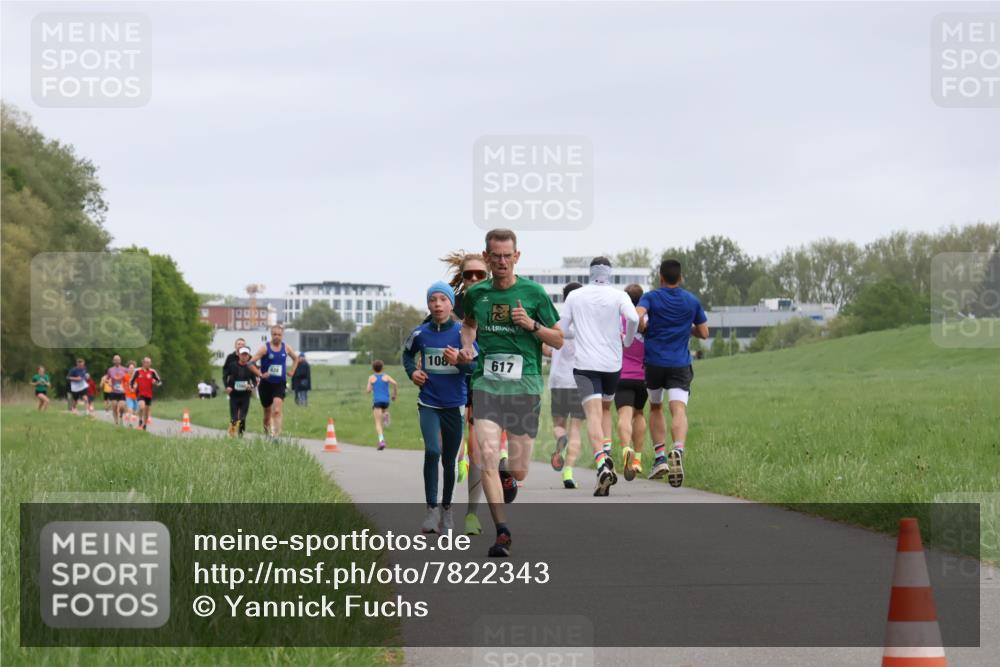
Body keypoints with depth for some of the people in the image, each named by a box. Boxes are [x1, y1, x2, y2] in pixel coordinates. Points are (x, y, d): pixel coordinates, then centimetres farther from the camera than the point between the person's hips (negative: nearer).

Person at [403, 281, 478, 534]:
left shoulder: (462, 333, -8)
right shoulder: (420, 333, 0)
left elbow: (477, 366, -9)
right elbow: (407, 353, 20)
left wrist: (459, 361, -27)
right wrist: (412, 371, 2)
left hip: (455, 406, 0)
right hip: (429, 405, 0)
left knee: (449, 461, 11)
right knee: (432, 452, -20)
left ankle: (446, 509, 28)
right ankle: (431, 509, -12)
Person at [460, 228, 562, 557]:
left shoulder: (533, 292, 0)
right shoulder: (476, 293, 7)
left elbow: (559, 340, 5)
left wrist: (532, 325, -12)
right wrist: (467, 345, 10)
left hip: (525, 384, -1)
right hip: (486, 383, 1)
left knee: (519, 471, 2)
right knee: (488, 455, -18)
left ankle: (507, 478, 40)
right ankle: (502, 532, -13)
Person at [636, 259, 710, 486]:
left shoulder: (651, 297, 0)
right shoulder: (692, 301, 7)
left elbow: (637, 317, -19)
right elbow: (703, 333, 11)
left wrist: (644, 329, 1)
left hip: (654, 362, 0)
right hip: (680, 365, 0)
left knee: (655, 408, 20)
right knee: (679, 410, -12)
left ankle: (660, 457, 12)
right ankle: (678, 450, -39)